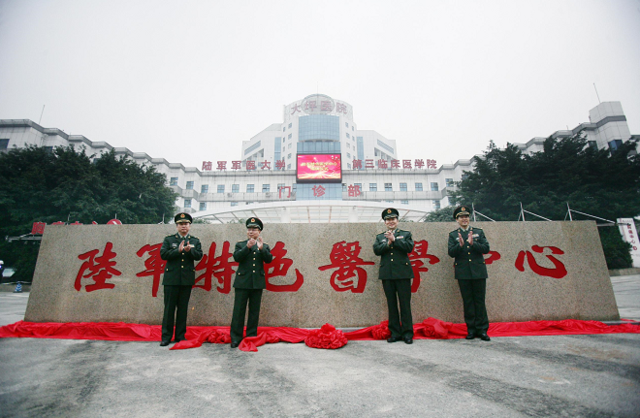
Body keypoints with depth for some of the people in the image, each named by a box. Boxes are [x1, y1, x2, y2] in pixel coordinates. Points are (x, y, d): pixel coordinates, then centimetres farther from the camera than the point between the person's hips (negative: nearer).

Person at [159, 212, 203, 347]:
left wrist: (190, 250, -19)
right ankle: (166, 336, 12)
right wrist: (178, 250, -17)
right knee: (169, 308, 1)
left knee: (183, 308, 8)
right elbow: (163, 254, -5)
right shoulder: (168, 239, 7)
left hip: (187, 279, 1)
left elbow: (199, 256, -1)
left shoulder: (195, 241, 10)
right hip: (171, 278, -1)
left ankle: (180, 335, 18)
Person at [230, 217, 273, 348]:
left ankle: (252, 336, 19)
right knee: (239, 311, 0)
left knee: (254, 311, 8)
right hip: (242, 282, -1)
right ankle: (236, 338, 9)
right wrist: (248, 247, -17)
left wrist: (261, 248, -17)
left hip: (257, 283, 1)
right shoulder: (240, 245, 11)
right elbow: (236, 257, -6)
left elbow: (269, 259, -2)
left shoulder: (264, 246, 13)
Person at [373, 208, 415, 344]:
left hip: (403, 273, -2)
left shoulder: (406, 234, 11)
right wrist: (388, 243, -12)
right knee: (391, 304, 7)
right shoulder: (379, 237, 15)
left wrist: (394, 239, -12)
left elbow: (409, 247, -6)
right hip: (387, 274, 2)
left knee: (405, 303, 1)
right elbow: (376, 250, -1)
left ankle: (407, 333, 12)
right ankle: (395, 333, 17)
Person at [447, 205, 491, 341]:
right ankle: (471, 329, 14)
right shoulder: (453, 235, 7)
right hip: (463, 273, 0)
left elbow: (486, 248, -1)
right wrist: (460, 245, -21)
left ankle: (482, 329, 12)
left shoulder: (479, 232, 10)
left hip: (478, 271, 1)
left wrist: (473, 243, -17)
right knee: (467, 301, 5)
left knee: (480, 300, 4)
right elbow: (451, 253, -3)